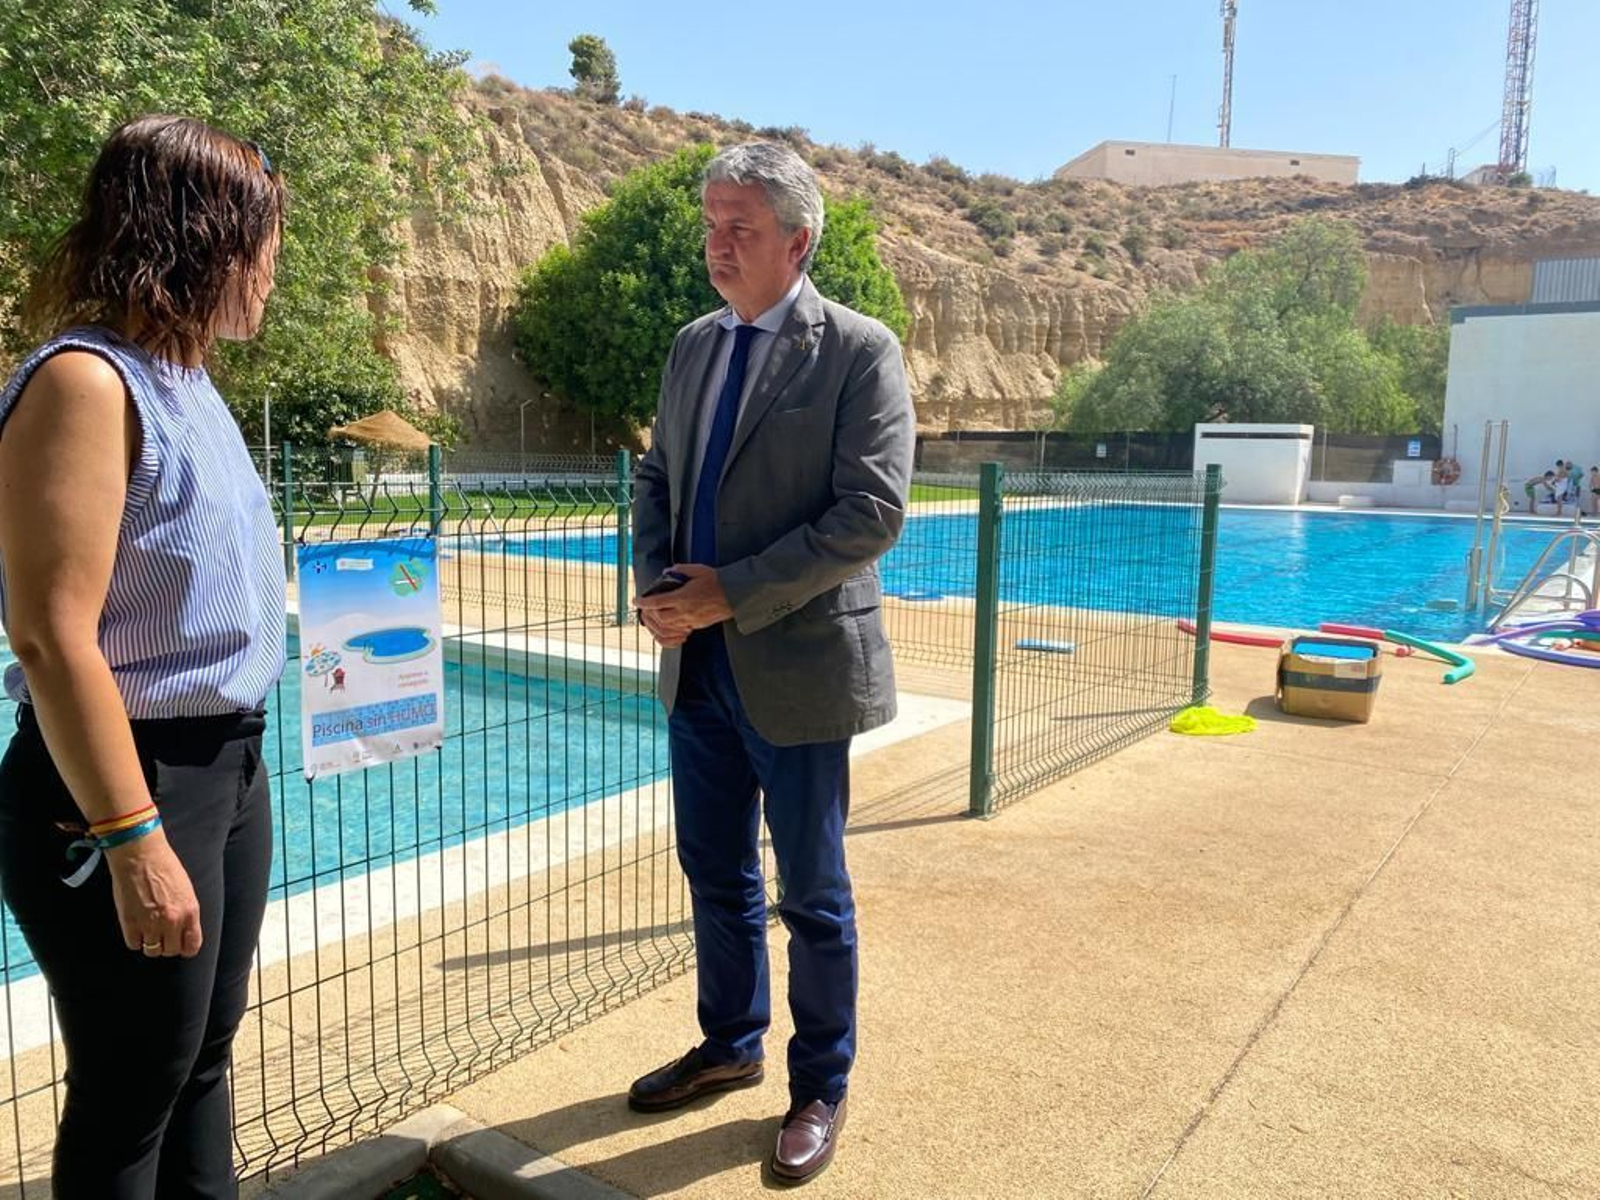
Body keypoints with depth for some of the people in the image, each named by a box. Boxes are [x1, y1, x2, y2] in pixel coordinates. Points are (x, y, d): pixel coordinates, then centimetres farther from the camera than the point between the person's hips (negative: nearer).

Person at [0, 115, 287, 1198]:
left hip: (228, 765, 9)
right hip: (131, 782, -8)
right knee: (130, 1096, 9)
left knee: (202, 1061, 20)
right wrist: (135, 841, -22)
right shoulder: (87, 380, -17)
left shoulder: (181, 378, 10)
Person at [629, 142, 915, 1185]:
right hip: (698, 663, 6)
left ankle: (820, 1087, 30)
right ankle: (730, 1046, 41)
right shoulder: (694, 345, 11)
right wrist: (657, 583, -3)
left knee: (811, 894, 8)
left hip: (796, 665, -6)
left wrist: (733, 592, -19)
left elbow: (873, 510, -17)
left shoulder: (859, 351, -9)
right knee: (717, 874, 19)